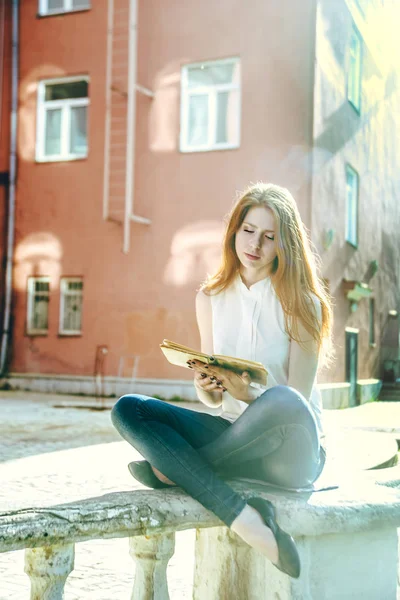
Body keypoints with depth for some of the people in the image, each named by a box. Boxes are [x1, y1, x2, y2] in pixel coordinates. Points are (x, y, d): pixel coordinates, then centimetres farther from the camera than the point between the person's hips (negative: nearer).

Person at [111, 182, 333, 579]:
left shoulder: (302, 304, -5)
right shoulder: (210, 298, 6)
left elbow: (296, 399, -11)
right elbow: (212, 400, 7)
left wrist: (245, 392, -30)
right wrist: (205, 386, -17)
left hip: (291, 450, -4)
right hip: (234, 435, 4)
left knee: (282, 402, -39)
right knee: (127, 409, -16)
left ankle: (175, 468, -13)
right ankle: (244, 518, -29)